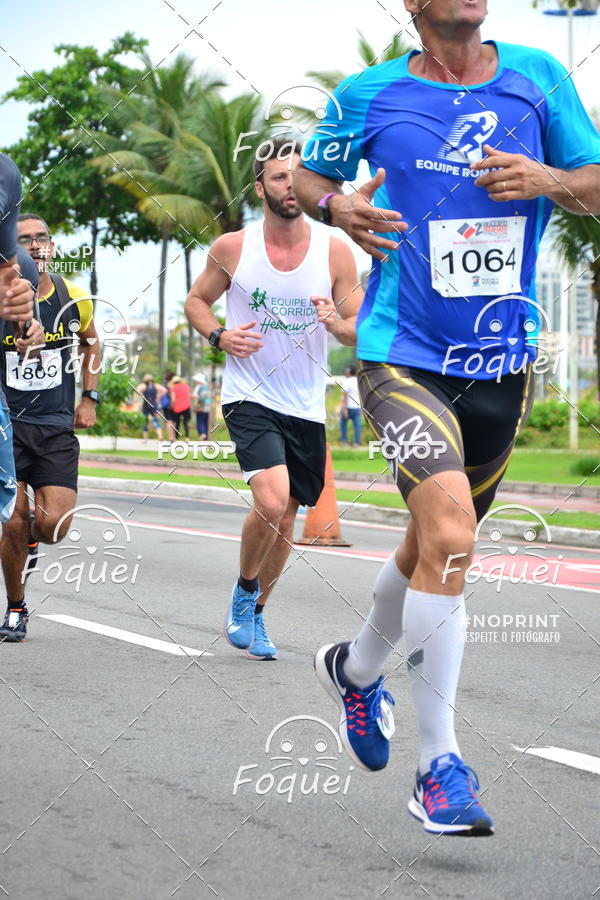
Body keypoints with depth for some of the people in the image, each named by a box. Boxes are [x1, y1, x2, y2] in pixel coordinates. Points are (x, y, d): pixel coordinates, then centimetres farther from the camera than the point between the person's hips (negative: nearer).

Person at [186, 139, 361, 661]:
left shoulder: (335, 252, -3)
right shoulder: (232, 249, -4)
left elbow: (363, 332, 2)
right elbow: (197, 300, 12)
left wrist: (337, 324, -21)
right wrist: (219, 336, -8)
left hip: (307, 408, 3)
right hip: (249, 397, -3)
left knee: (285, 522, 12)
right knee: (272, 501, -24)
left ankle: (253, 617, 34)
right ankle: (245, 590, 4)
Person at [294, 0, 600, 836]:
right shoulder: (369, 96, -1)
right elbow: (310, 174, 15)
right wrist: (338, 206, -8)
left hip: (501, 360, 4)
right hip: (403, 354, -4)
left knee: (438, 545, 18)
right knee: (449, 535, -23)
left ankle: (357, 669, 48)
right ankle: (439, 766, -13)